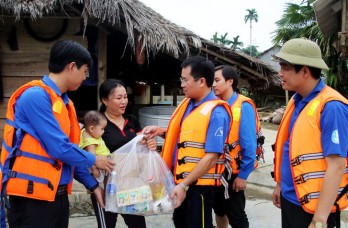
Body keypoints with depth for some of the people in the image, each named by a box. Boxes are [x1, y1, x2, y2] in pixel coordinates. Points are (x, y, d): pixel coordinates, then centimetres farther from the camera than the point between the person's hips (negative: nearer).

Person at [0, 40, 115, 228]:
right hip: (32, 197, -9)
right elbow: (59, 148, -21)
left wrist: (92, 184, 13)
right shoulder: (36, 96, -18)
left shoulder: (63, 101, 10)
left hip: (57, 195, 9)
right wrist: (93, 160, -5)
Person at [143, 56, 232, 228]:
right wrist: (161, 132, 2)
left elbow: (211, 156, -23)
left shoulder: (216, 112, -20)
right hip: (181, 181, 8)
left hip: (199, 184, -8)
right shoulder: (187, 104, 5)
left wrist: (185, 185, -23)